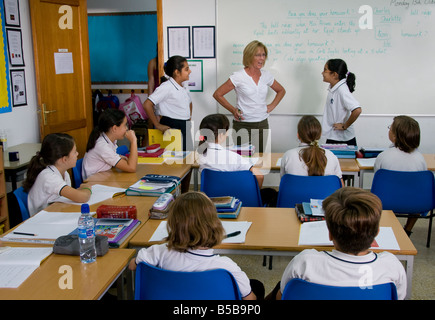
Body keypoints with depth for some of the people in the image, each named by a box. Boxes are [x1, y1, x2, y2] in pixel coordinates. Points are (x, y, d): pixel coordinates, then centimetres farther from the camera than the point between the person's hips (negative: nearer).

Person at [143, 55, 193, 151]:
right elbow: (147, 105, -22)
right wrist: (158, 125, -18)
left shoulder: (184, 88, 12)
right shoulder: (166, 87, -14)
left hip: (184, 127, 8)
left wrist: (189, 116, 17)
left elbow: (189, 102, 34)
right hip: (171, 127, -8)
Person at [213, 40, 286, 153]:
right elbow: (217, 94, -3)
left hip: (262, 124, 5)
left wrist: (272, 105, 9)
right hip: (243, 125, -4)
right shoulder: (238, 77, -8)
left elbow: (281, 91, 24)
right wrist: (233, 110, -7)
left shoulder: (266, 75, 6)